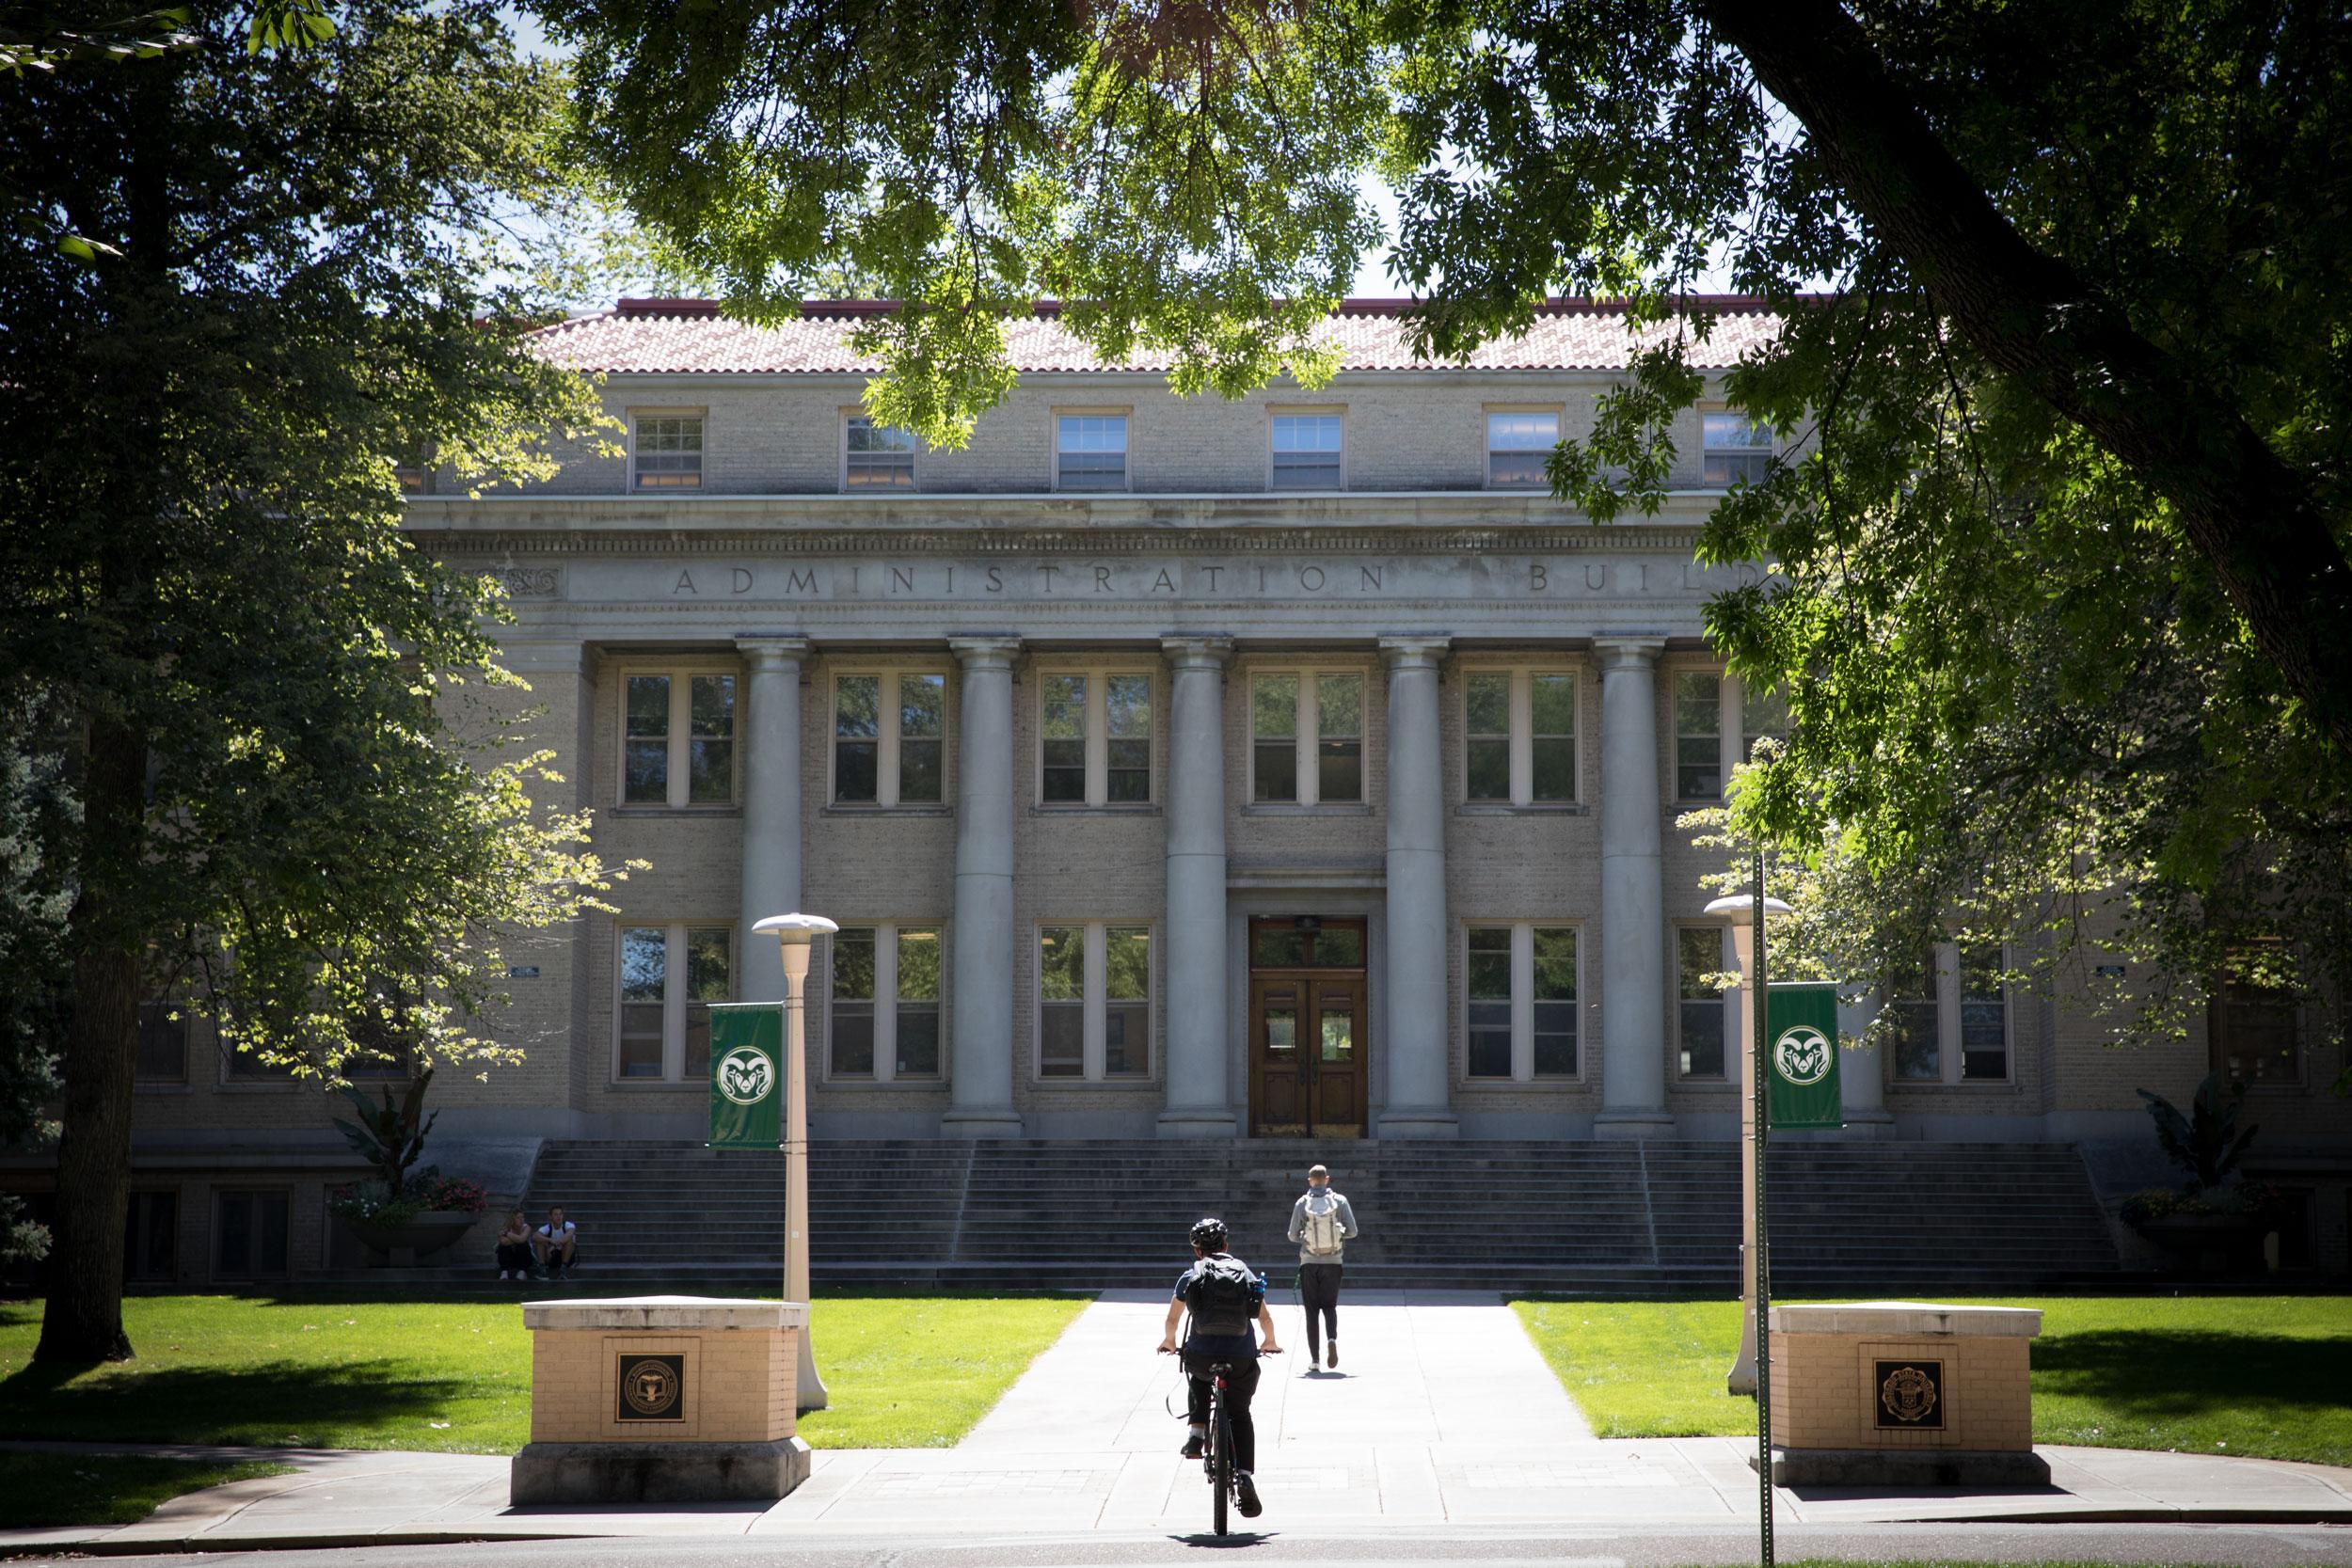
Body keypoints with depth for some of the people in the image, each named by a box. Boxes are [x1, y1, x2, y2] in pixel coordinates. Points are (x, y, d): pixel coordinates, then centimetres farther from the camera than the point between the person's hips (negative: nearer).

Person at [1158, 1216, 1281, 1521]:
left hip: (1201, 1355, 0)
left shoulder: (1191, 1276, 8)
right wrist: (1270, 1343, 36)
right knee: (1240, 1415, 15)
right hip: (1241, 1358, 0)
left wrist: (1168, 1342, 36)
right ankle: (1244, 1475, -5)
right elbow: (1265, 1318, 16)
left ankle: (1197, 1433, 19)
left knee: (1198, 1379, 36)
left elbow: (1172, 1319, 15)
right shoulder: (1245, 1273, 12)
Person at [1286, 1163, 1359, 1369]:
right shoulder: (1340, 1201, -1)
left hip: (1309, 1263, 0)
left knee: (1312, 1310, 6)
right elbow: (1352, 1231, -3)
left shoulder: (1302, 1203, -2)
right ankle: (1332, 1339, -20)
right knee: (1329, 1306, 10)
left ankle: (1314, 1358, 3)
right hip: (1333, 1262, 0)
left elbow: (1293, 1235, -2)